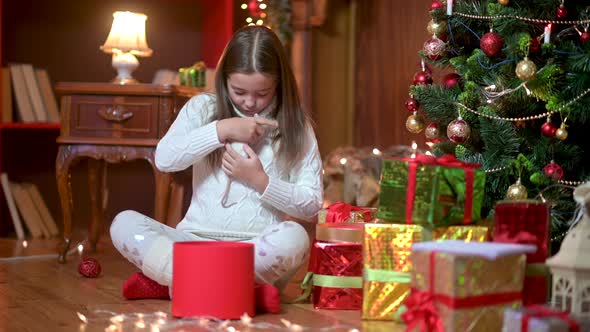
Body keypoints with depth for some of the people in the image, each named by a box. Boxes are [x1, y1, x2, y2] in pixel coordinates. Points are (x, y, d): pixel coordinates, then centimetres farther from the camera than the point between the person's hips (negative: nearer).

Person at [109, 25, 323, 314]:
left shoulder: (295, 127, 5)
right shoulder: (203, 108, 8)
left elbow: (312, 204, 3)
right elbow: (164, 159, -7)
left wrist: (260, 181, -10)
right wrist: (222, 130, -11)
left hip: (259, 248, -1)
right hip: (197, 240, 2)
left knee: (294, 237, -35)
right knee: (124, 223, -22)